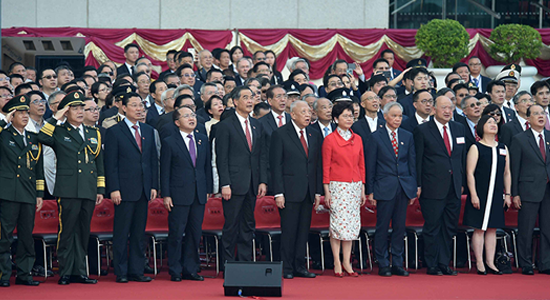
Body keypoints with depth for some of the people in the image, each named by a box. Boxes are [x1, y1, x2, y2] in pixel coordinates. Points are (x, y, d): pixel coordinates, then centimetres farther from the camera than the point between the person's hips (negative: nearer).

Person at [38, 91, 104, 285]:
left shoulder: (94, 134, 18)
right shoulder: (58, 133, 5)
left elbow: (99, 164, 19)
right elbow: (42, 138, -18)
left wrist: (100, 189, 14)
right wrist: (56, 118, -11)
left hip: (89, 191, 5)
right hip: (68, 191, -5)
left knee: (83, 232, 8)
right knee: (66, 231, -3)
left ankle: (79, 272, 14)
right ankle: (65, 273, 2)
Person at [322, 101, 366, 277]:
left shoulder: (357, 139, 11)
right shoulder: (330, 140, -2)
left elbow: (361, 165, 14)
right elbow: (326, 167, -2)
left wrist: (363, 190, 11)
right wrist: (327, 191, -7)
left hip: (355, 186, 4)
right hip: (338, 186, -4)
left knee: (351, 224, 4)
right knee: (338, 223, -5)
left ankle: (347, 262, 8)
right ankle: (337, 263, 1)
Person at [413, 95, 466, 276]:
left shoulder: (458, 129, 13)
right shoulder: (422, 130, -3)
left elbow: (462, 157, 17)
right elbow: (418, 160, -4)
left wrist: (462, 182, 12)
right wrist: (418, 185, -8)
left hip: (454, 188, 5)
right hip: (433, 188, -5)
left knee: (449, 228, 9)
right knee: (432, 228, 0)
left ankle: (444, 264, 16)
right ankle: (432, 266, 7)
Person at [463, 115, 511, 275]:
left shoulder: (503, 148, 12)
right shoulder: (476, 148, -2)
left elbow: (507, 173, 15)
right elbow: (470, 173, -6)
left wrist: (507, 194, 10)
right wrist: (473, 195, -13)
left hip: (497, 196, 5)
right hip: (480, 195, -4)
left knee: (492, 229, 7)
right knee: (479, 229, -2)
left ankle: (490, 262, 12)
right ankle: (479, 263, 4)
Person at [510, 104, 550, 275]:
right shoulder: (519, 139, 1)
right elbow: (515, 168, -1)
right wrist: (515, 194, -5)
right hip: (529, 189, -3)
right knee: (526, 230, 0)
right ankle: (526, 266, 9)